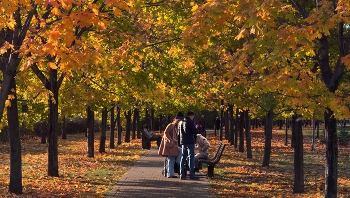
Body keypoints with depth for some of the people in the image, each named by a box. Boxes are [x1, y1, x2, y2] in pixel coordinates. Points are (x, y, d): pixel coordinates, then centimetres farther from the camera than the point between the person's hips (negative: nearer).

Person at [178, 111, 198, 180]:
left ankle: (182, 175, 10)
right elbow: (195, 132, -14)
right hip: (190, 142, -7)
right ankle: (191, 175, -5)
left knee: (183, 158, 11)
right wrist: (196, 128, 6)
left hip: (183, 142, 7)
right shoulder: (190, 122, -13)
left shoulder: (180, 122, 10)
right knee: (191, 158, -3)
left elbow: (178, 131, 22)